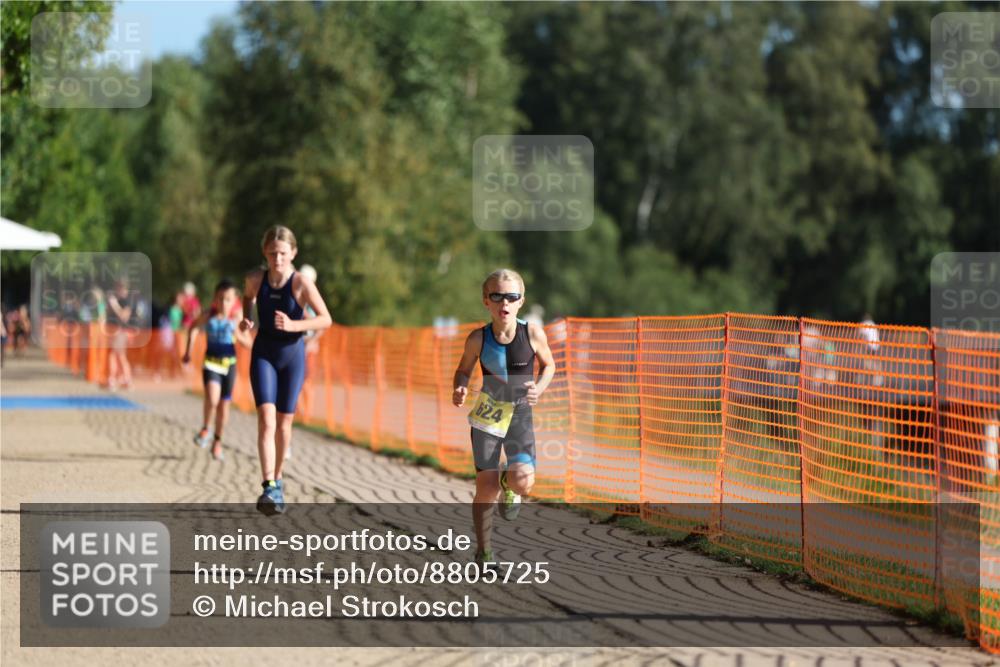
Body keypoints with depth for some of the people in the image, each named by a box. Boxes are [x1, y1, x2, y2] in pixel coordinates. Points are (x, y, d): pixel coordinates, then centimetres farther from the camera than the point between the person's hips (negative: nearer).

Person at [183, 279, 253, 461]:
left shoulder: (236, 318, -6)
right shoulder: (208, 316, -6)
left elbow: (248, 343, -1)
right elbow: (194, 327, 15)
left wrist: (238, 335, -21)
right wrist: (189, 350, 13)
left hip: (229, 362, 2)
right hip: (211, 362, -2)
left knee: (224, 404, 10)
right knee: (212, 398, -25)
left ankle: (217, 442, 26)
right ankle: (206, 429, 1)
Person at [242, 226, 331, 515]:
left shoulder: (301, 283, -17)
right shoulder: (256, 278, -8)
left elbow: (326, 319, -17)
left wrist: (294, 325, -30)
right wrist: (246, 318, -1)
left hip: (292, 353, -1)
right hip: (264, 353, 1)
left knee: (284, 421, 10)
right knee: (266, 417, -15)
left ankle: (277, 479, 32)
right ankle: (269, 488, -24)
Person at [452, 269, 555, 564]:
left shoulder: (533, 334, -10)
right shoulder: (478, 338, -9)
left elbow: (548, 365, 7)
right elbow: (464, 369, 7)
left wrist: (539, 388, -12)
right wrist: (459, 390, -14)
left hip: (520, 415, 0)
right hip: (487, 416, 0)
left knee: (523, 482, -20)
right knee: (486, 488, -2)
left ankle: (508, 485, 20)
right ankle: (483, 553, 18)